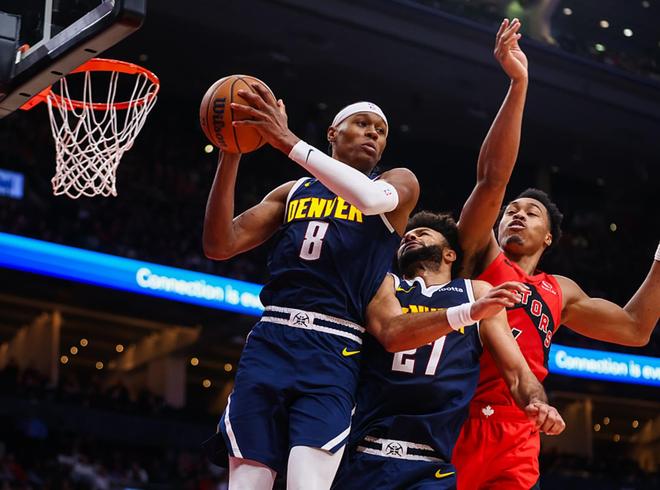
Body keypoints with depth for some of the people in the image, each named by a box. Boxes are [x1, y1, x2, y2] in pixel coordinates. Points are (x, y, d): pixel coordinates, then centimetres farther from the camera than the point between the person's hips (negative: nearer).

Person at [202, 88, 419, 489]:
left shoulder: (399, 183, 11)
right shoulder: (292, 192, 20)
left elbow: (370, 198, -15)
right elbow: (220, 246, 9)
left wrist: (289, 142, -18)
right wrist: (231, 155, -2)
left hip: (333, 353, -3)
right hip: (269, 342, 3)